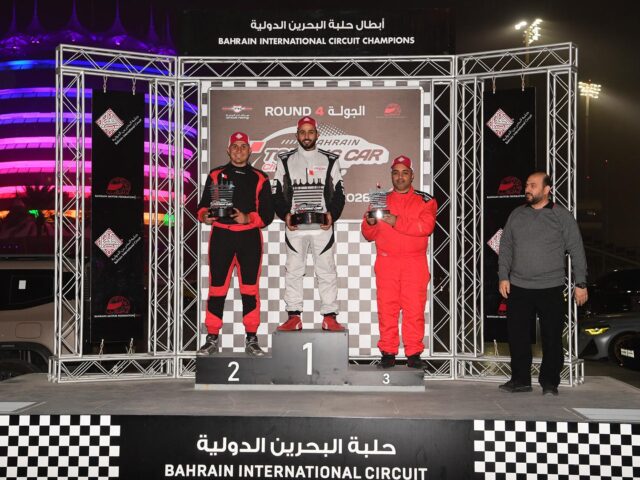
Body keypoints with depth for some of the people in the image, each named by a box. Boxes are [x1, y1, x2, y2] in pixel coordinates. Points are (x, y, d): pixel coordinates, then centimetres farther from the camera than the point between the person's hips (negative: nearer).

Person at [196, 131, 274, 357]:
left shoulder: (259, 178, 10)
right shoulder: (216, 175, 12)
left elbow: (267, 213, 5)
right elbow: (203, 205, 10)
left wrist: (248, 218, -13)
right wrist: (204, 215, -13)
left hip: (249, 237, 0)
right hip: (221, 236, 0)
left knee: (250, 289, 1)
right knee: (217, 288, 0)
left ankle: (251, 340, 9)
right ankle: (212, 339, 9)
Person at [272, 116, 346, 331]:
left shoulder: (330, 160, 10)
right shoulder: (285, 160, 11)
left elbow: (339, 193, 7)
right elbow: (277, 193, 8)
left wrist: (332, 214, -9)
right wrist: (285, 214, -7)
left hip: (323, 225, -1)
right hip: (294, 225, 1)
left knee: (326, 271, 0)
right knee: (293, 271, 2)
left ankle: (329, 317, 5)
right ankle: (294, 317, 7)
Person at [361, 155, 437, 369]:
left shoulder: (425, 201, 9)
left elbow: (426, 226, -9)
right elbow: (369, 235, 15)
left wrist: (397, 222, -16)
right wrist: (370, 222, -7)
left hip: (414, 264, -2)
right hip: (386, 263, 2)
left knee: (414, 309, -4)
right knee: (386, 309, -2)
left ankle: (414, 354, 2)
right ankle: (388, 353, 4)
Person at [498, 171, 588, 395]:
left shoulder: (562, 216, 1)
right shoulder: (516, 215, 10)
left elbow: (577, 251, 0)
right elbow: (505, 247, 12)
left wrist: (581, 283, -4)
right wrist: (503, 276, 3)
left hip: (551, 288, -3)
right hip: (518, 288, 3)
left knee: (552, 338, 2)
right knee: (517, 335, 5)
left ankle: (549, 383, 14)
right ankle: (520, 379, 17)